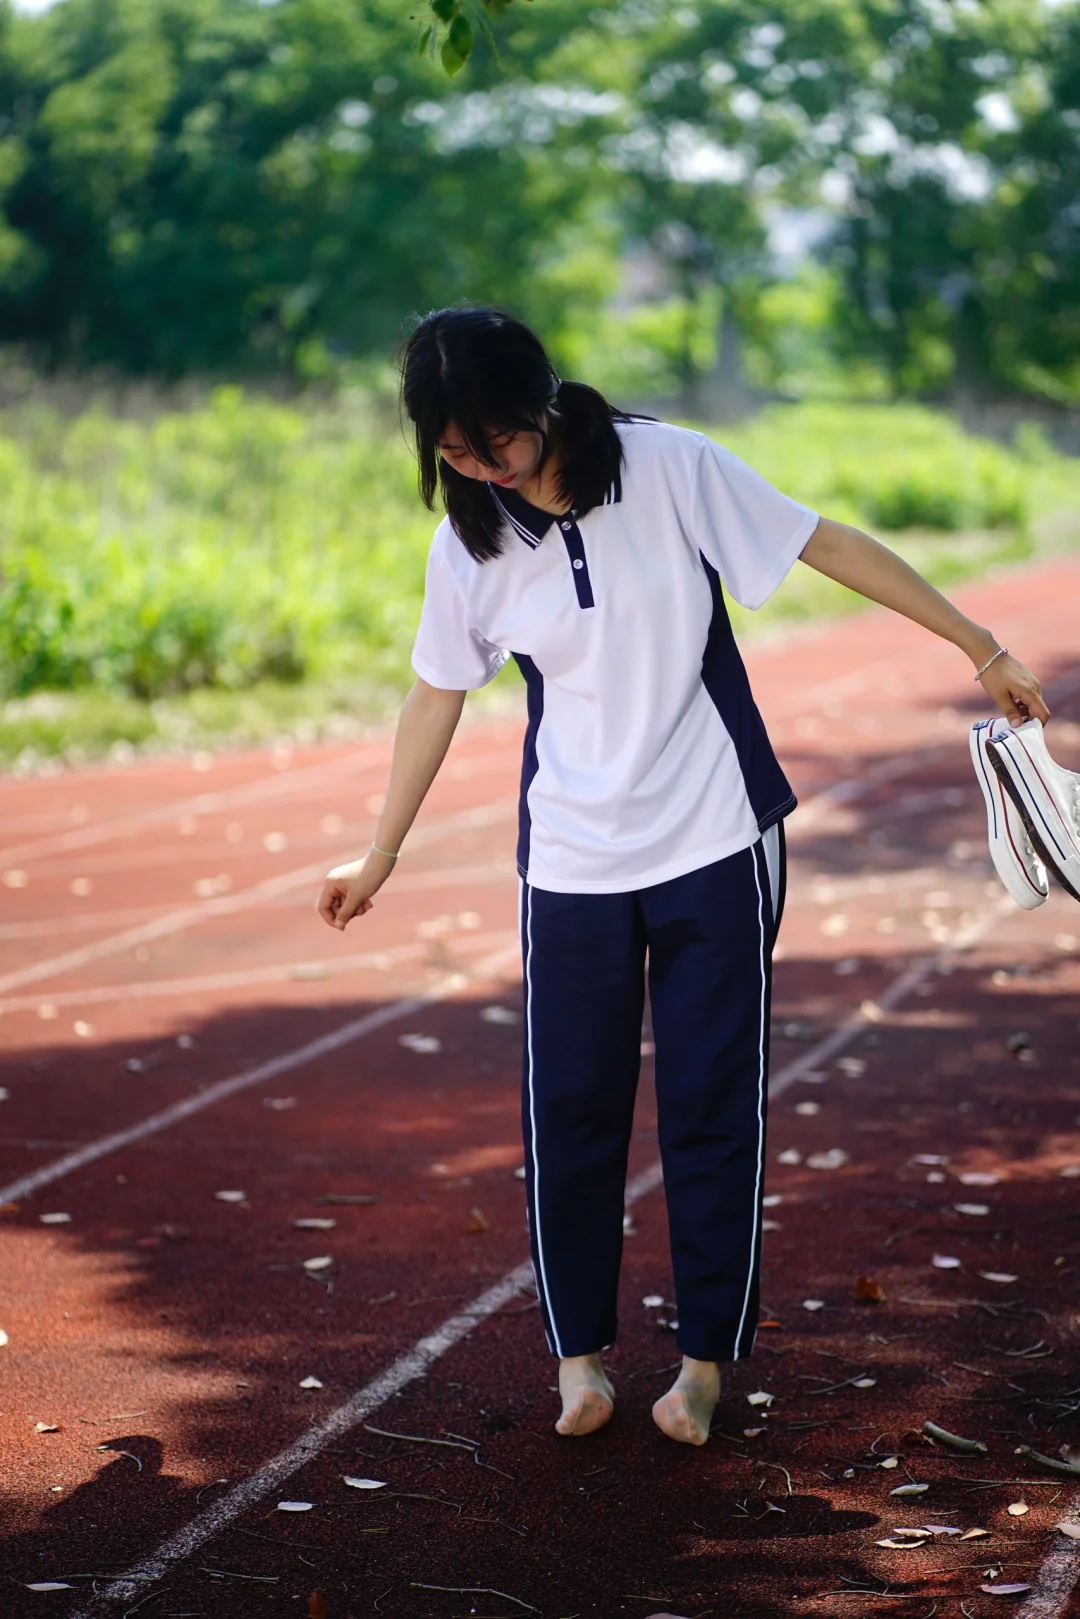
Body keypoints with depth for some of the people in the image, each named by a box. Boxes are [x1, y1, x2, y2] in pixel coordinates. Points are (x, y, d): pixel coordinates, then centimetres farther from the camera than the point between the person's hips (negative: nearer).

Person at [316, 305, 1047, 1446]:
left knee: (712, 1103, 3)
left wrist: (980, 647, -2)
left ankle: (706, 1357, 15)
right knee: (568, 1106, 2)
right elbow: (438, 693, 9)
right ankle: (579, 1352, 16)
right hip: (570, 862, 2)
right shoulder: (470, 540, -3)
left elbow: (827, 545, -5)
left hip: (716, 844, -2)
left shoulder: (668, 468, -12)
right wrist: (379, 857, 16)